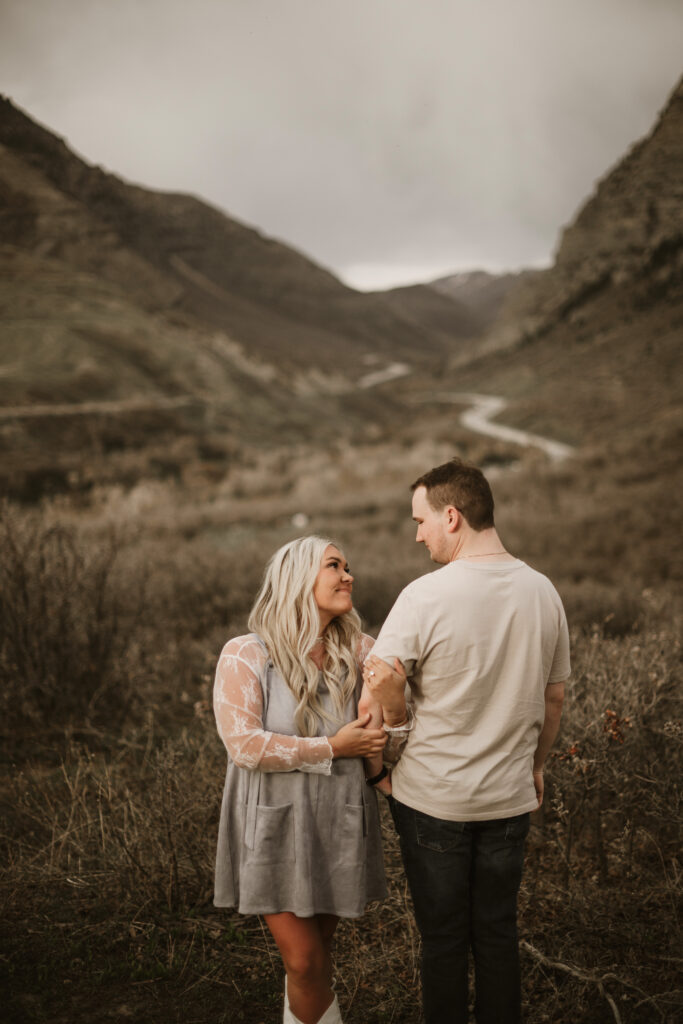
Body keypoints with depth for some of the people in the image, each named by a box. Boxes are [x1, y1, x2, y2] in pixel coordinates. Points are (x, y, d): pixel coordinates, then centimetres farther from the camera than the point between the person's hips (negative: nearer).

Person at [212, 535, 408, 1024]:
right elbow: (243, 743, -18)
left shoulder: (359, 652, 0)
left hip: (340, 824, 3)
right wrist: (331, 749, -18)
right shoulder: (245, 655, -10)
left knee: (315, 954, 16)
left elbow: (393, 731, -4)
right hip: (276, 825, -3)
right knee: (305, 962, -2)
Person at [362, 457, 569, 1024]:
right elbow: (554, 695, 8)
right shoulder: (543, 592, -1)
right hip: (510, 796, 4)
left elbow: (383, 686, -19)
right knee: (498, 930, 17)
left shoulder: (425, 595, -18)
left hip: (434, 796, -4)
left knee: (443, 935, 11)